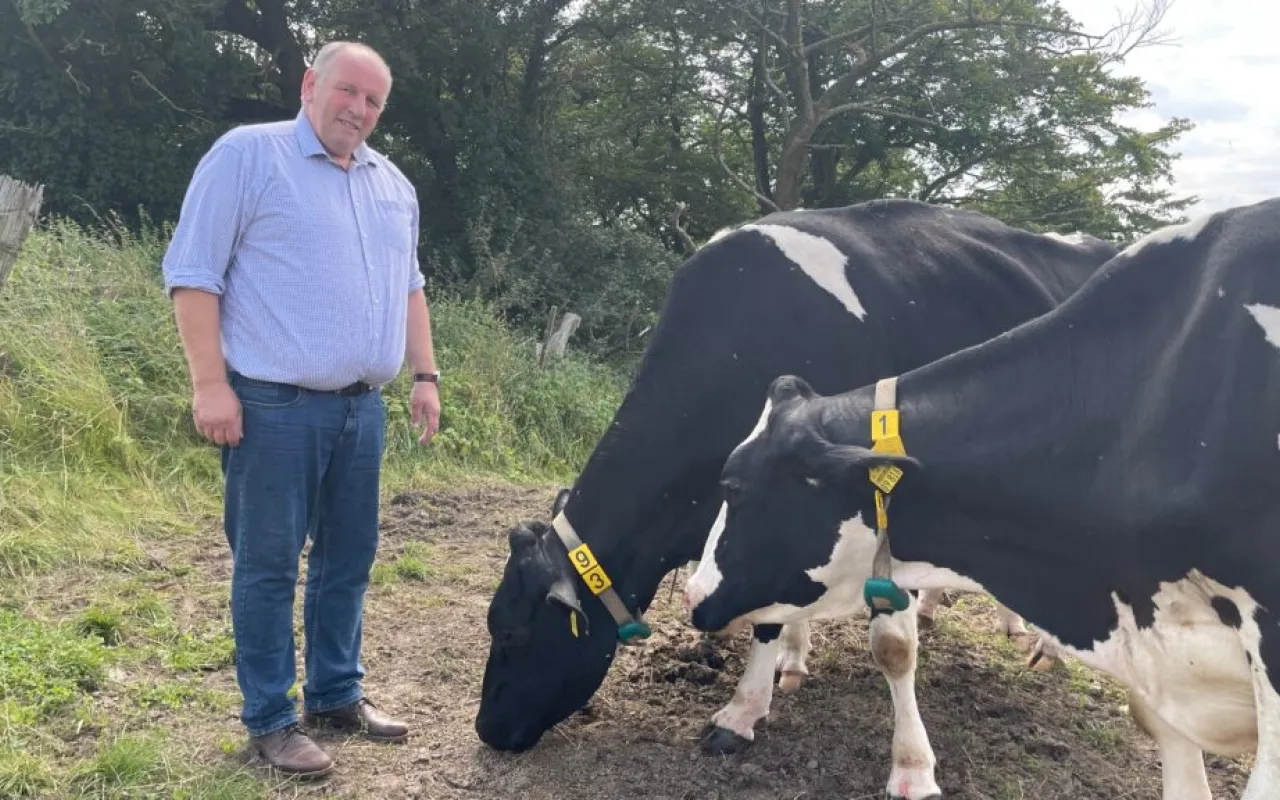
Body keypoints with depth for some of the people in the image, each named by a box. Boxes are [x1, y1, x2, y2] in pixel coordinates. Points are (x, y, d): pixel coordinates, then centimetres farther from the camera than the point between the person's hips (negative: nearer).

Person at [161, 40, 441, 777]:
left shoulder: (394, 185, 16)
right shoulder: (247, 154, -5)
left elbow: (408, 287, 23)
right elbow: (194, 271, -9)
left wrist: (426, 373, 13)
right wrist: (209, 383, -15)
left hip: (362, 408, 7)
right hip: (274, 405, -7)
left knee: (348, 558, 13)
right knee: (269, 565, 1)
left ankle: (337, 694, 27)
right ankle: (270, 718, 12)